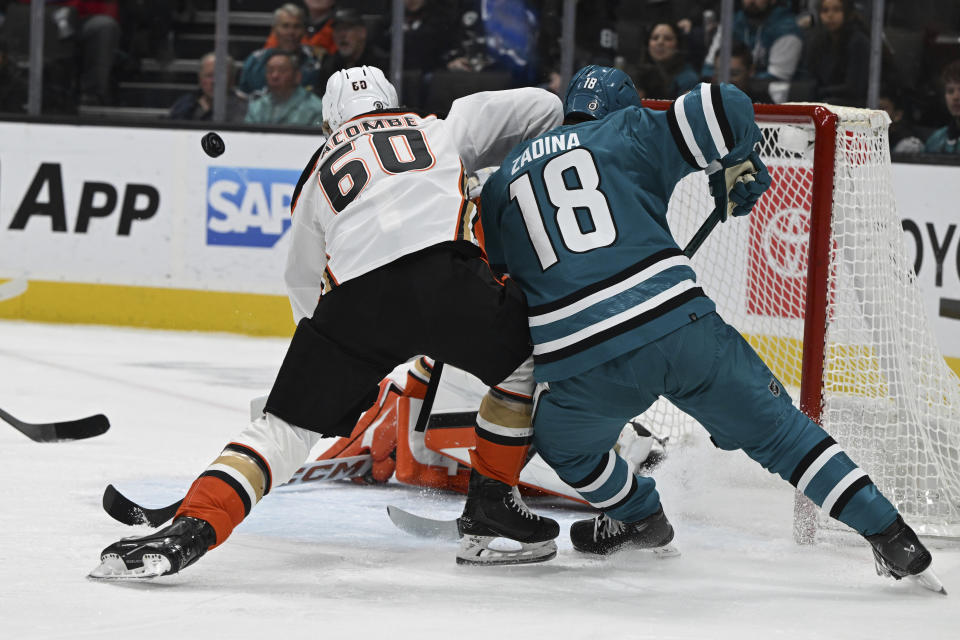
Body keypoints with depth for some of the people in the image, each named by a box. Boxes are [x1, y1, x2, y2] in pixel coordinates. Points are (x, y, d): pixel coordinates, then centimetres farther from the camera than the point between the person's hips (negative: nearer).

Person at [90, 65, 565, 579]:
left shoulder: (318, 174, 34)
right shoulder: (441, 128, 31)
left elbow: (303, 284, 38)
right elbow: (539, 109, 26)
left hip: (354, 296, 1)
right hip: (444, 275, -1)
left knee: (286, 426, 9)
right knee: (529, 355, 25)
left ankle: (190, 528, -8)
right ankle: (489, 499, 23)